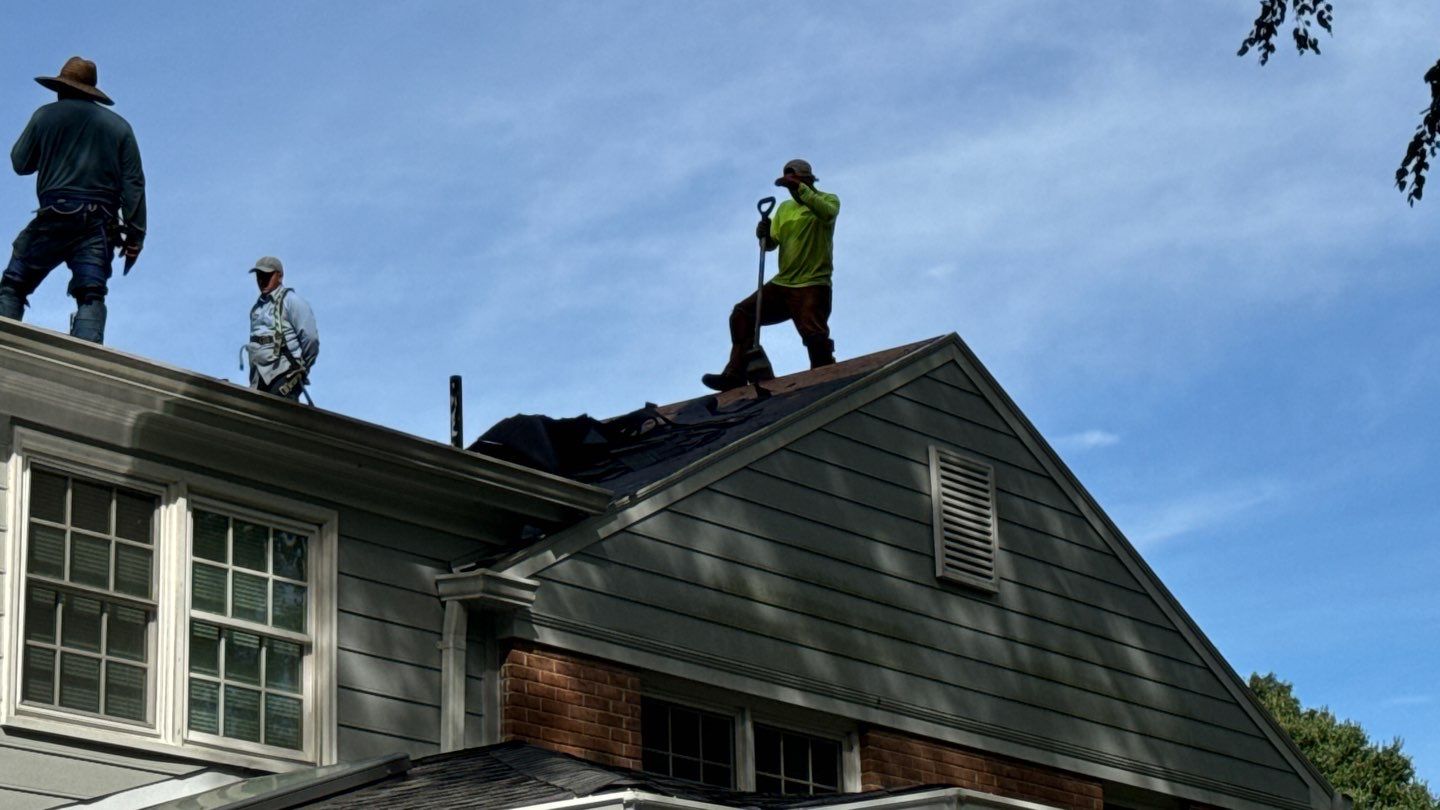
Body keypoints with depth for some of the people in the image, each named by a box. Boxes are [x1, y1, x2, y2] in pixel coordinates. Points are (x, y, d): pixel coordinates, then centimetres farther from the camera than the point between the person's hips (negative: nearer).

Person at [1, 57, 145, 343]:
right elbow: (133, 183, 6)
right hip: (98, 225, 2)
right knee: (91, 296, -5)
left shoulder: (46, 116, 8)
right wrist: (135, 236, 5)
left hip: (53, 218, -2)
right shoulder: (119, 126, 13)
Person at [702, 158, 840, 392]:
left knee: (814, 335, -22)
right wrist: (764, 235, -10)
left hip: (813, 285, -6)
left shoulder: (827, 199, 3)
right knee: (742, 314, -6)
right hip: (782, 284, 6)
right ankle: (735, 374, -11)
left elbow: (826, 212, -23)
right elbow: (773, 243, 13)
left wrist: (800, 188, -32)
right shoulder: (785, 208, 20)